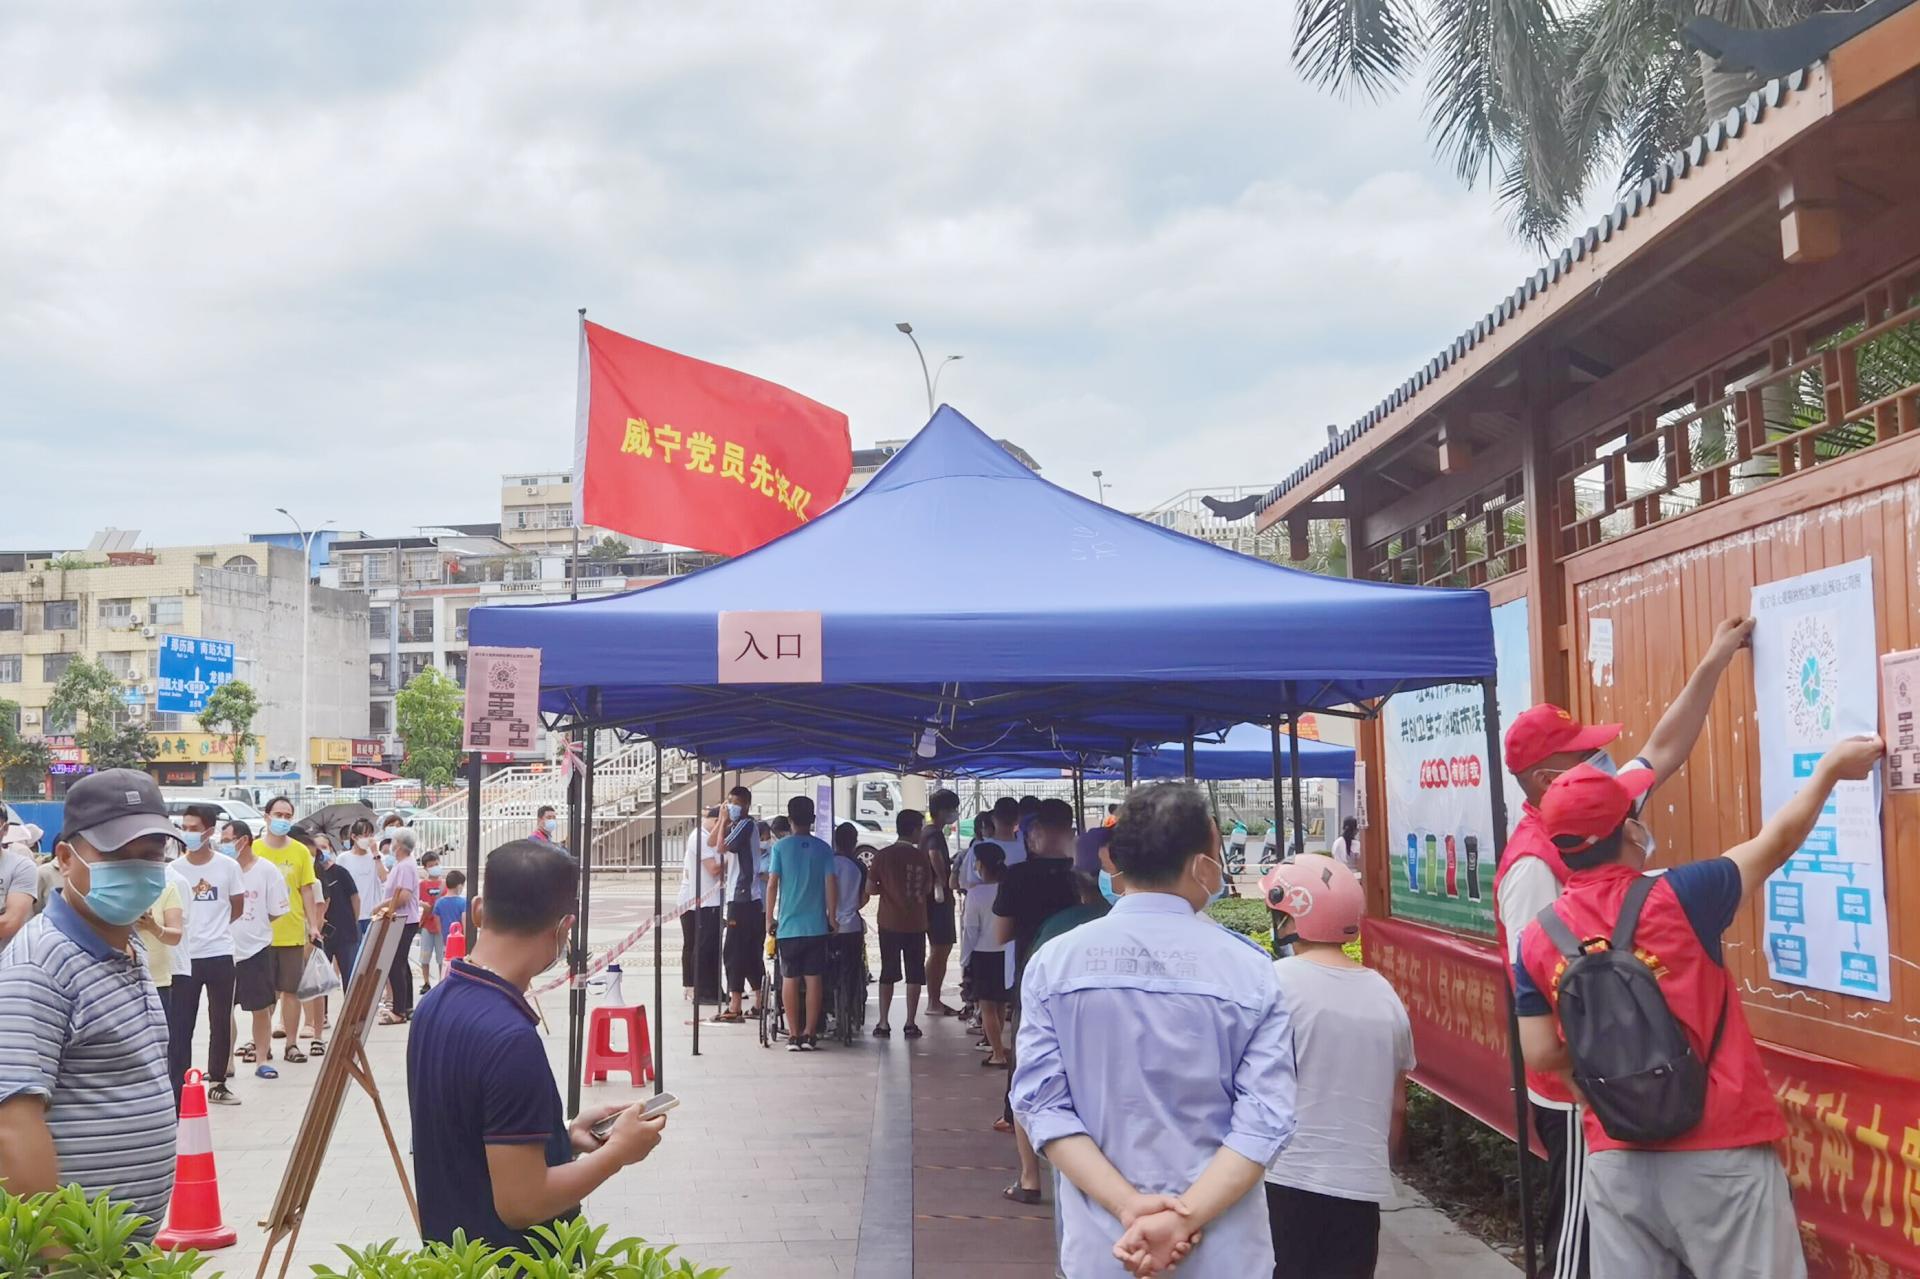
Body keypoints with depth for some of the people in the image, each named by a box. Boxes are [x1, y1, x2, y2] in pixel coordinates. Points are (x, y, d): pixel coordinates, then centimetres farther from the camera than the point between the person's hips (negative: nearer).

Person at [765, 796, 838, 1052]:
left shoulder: (781, 847, -2)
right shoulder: (823, 848, 1)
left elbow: (772, 884, -6)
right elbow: (831, 885, -3)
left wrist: (769, 918, 2)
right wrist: (832, 917, 7)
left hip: (788, 925, -1)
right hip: (816, 925, 1)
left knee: (790, 979, 6)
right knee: (814, 979, 5)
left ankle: (793, 1035, 6)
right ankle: (810, 1034, 4)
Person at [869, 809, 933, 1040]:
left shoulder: (882, 856, -5)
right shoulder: (921, 856, -4)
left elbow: (871, 888, -4)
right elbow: (928, 887, 4)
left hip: (889, 923, 1)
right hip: (916, 923, -1)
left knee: (888, 973, 9)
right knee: (915, 974, 7)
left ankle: (883, 1023, 7)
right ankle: (911, 1023, 6)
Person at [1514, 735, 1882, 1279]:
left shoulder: (1537, 939, -2)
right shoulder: (1676, 898, -11)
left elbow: (1541, 1054, 0)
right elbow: (1776, 843, 3)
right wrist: (1830, 768, 17)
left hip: (1616, 1160, 3)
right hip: (1718, 1153, -3)